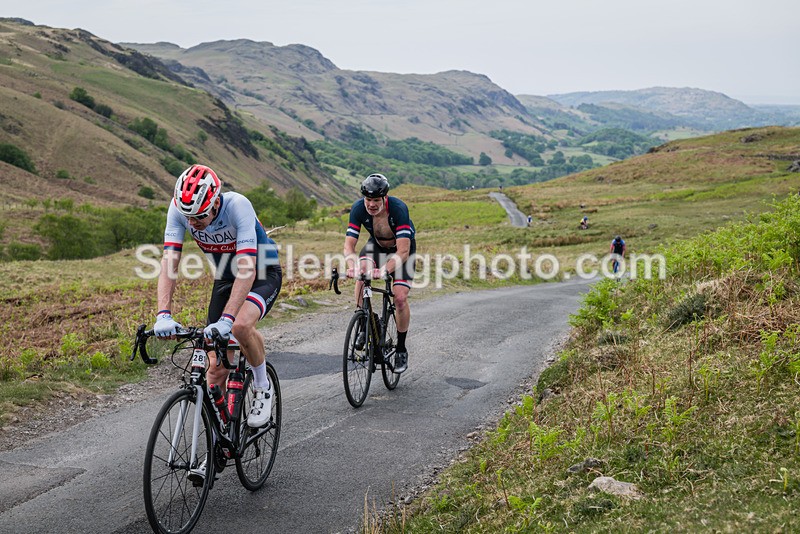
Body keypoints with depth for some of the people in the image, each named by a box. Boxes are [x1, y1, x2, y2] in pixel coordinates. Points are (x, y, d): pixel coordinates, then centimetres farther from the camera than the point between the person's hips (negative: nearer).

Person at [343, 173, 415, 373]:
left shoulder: (398, 208, -37)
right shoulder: (358, 208, -27)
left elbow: (403, 251, -40)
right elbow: (349, 245, -28)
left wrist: (385, 270, -56)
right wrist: (352, 266, -49)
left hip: (402, 248, -3)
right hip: (377, 245, 3)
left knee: (400, 298, -14)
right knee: (362, 271, -30)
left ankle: (401, 350, 5)